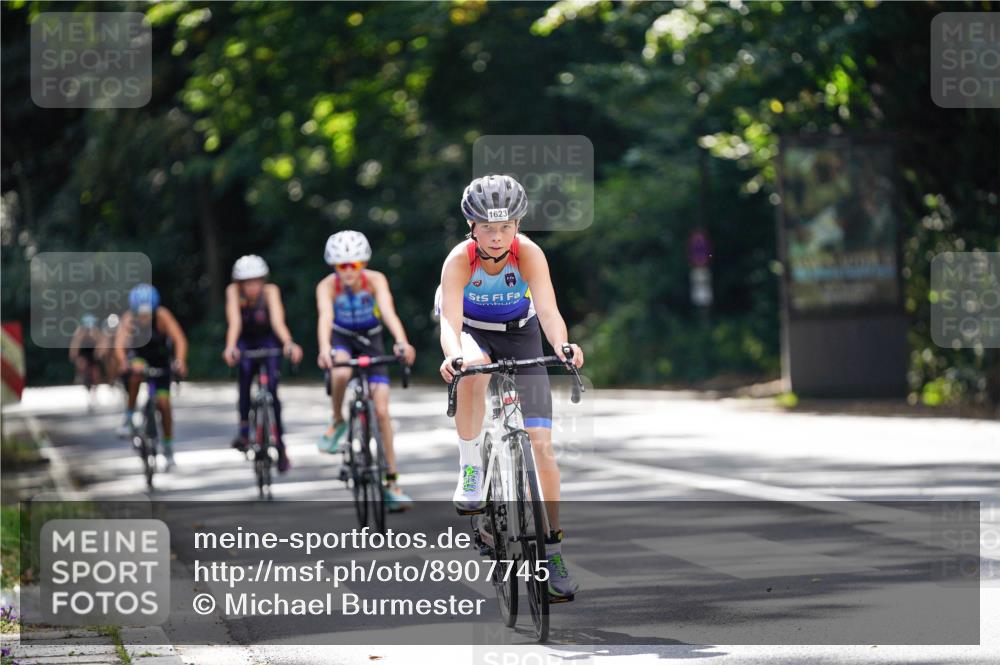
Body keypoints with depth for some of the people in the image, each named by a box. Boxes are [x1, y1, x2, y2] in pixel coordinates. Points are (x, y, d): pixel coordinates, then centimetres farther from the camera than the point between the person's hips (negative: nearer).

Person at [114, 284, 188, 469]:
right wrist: (124, 363, -60)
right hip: (137, 355, 0)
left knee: (163, 402, -9)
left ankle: (168, 449, 7)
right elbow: (119, 344, -41)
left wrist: (180, 361, -57)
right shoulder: (129, 319, -29)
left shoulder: (162, 316, -30)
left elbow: (180, 339, -40)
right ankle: (129, 417, -18)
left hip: (160, 360, 0)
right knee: (136, 372, -35)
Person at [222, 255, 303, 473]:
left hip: (268, 342, -1)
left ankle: (279, 443, -5)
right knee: (244, 370, -30)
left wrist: (289, 344, -55)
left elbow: (278, 321, -37)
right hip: (245, 342, 1)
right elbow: (234, 323, -33)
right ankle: (244, 427, -24)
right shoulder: (233, 291, -21)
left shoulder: (270, 291, -23)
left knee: (271, 387, -16)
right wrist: (230, 348, -51)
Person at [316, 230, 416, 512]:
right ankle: (338, 422, -8)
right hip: (341, 338, 0)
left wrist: (402, 342, -59)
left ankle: (392, 482, -3)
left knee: (381, 410, -9)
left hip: (371, 341, 0)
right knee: (341, 373, -37)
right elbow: (325, 318, -41)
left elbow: (388, 312, -41)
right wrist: (324, 350, -61)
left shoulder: (375, 280, -25)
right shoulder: (327, 286, -25)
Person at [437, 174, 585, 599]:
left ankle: (552, 549, 1)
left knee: (541, 444, -8)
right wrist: (453, 356, -62)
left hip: (521, 336, 1)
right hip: (474, 333, -1)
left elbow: (548, 310, -39)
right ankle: (470, 468, -23)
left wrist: (562, 345, -61)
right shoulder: (460, 260, -28)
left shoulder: (529, 254, -27)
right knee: (474, 371, -40)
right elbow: (449, 321, -40)